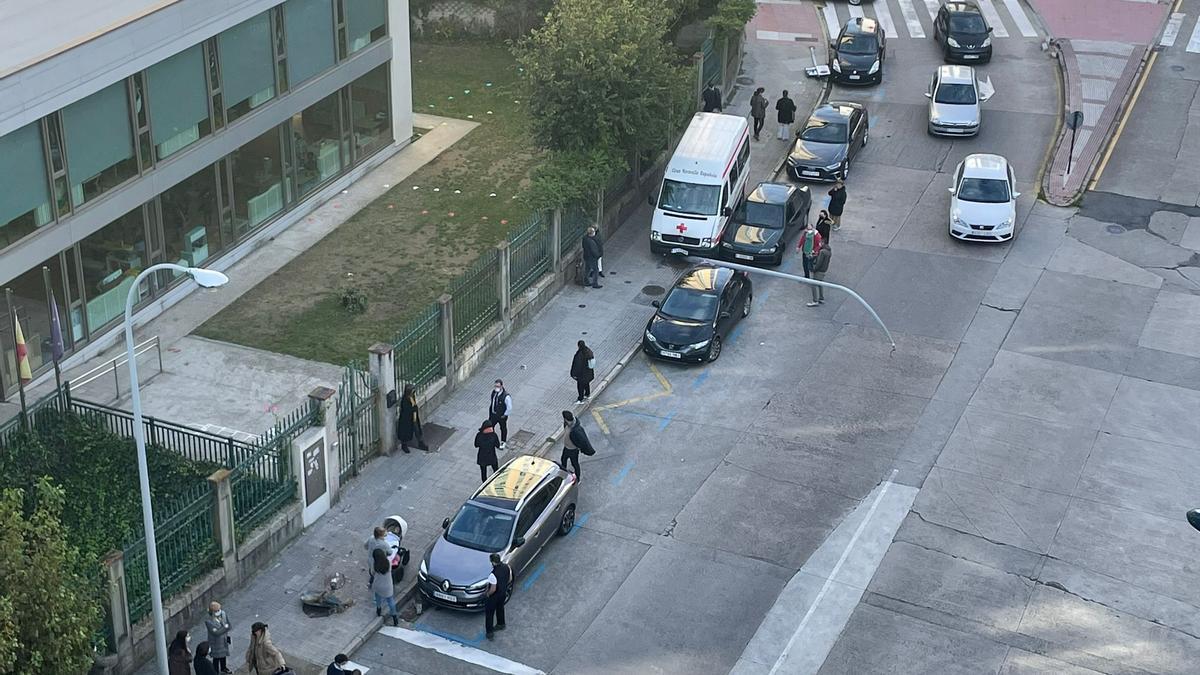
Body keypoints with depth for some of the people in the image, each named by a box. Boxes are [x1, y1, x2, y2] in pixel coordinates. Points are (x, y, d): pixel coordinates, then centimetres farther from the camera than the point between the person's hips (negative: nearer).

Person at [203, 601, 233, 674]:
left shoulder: (223, 613, -17)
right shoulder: (208, 620, -32)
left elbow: (228, 625, -5)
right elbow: (216, 633, -32)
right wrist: (225, 627, -25)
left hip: (224, 640, 6)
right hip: (216, 642, -6)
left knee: (224, 654, 27)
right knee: (216, 658, 11)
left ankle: (223, 668, 53)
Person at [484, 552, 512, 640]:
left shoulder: (493, 574, -38)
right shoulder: (507, 567, -17)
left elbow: (493, 589, -29)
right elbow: (510, 579, -1)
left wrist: (488, 593, -9)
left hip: (494, 596, -7)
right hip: (503, 593, 7)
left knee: (489, 613, 14)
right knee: (500, 608, 32)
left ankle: (489, 633, 24)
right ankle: (501, 624, 53)